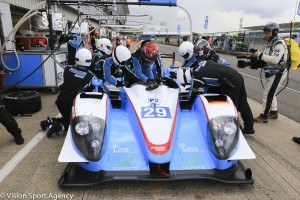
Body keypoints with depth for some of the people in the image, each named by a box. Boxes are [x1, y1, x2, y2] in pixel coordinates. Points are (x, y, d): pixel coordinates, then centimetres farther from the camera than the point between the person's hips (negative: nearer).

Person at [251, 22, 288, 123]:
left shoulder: (279, 44, -18)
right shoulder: (270, 43, 12)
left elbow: (275, 60, -30)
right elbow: (268, 57, 9)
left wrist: (260, 55, -28)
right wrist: (257, 56, -9)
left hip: (278, 73, -10)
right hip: (272, 72, 10)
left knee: (267, 94, -10)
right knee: (271, 93, 17)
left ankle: (264, 116, -4)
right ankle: (273, 112, 30)